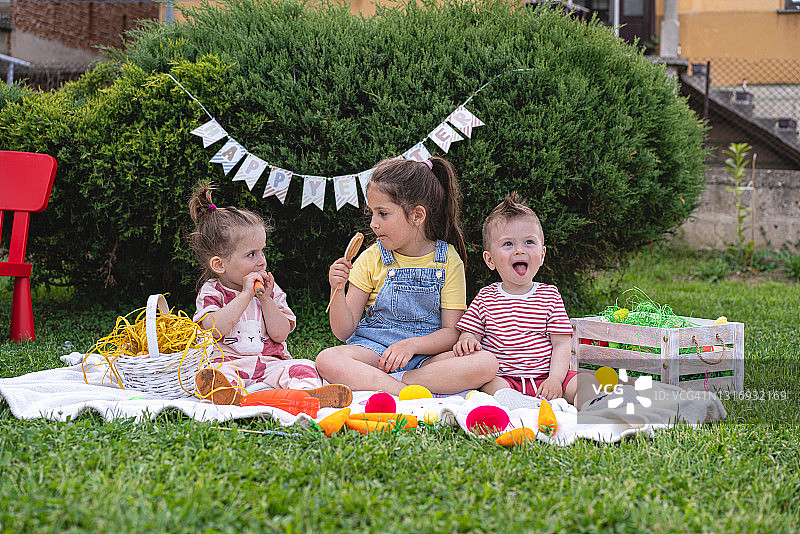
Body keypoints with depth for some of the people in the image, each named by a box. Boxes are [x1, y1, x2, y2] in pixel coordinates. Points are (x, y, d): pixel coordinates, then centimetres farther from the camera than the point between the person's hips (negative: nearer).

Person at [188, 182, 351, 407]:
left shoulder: (272, 291, 14)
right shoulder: (212, 292, 5)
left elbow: (280, 334, 4)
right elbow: (214, 330, -15)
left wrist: (265, 299, -5)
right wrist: (245, 295, -13)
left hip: (270, 364, 3)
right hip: (229, 361, -3)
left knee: (303, 366, -24)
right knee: (216, 372, -35)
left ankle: (308, 391, -58)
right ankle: (228, 394, -69)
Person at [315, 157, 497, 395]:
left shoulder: (448, 260, 2)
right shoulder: (372, 259, 5)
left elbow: (452, 332, -3)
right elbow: (344, 332, 4)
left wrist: (412, 345, -20)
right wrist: (337, 291, -15)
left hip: (428, 354, 0)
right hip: (373, 348, 0)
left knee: (486, 363, -30)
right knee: (327, 360, -32)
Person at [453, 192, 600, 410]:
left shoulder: (550, 295, 7)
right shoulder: (485, 297, 9)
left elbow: (562, 343, 3)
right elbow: (469, 333, 10)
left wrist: (555, 379, -13)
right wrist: (467, 342, -17)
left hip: (544, 377, 1)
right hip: (503, 378, -1)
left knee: (587, 381, -20)